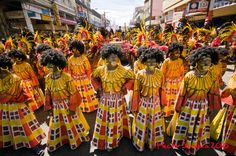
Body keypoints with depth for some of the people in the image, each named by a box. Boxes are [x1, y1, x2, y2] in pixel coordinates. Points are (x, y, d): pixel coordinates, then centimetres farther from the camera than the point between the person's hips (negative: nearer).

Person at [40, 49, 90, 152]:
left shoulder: (66, 77, -22)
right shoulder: (47, 78, -6)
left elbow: (74, 93, -16)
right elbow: (48, 93, 5)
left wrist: (72, 107, -13)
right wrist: (49, 107, 6)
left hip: (68, 104, -4)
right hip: (56, 106, 4)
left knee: (73, 122, 16)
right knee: (55, 125, 21)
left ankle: (77, 138, 45)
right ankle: (54, 143, 48)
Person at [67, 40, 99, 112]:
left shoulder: (84, 58, -13)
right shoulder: (70, 59, -4)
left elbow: (88, 70, -7)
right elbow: (69, 71, 5)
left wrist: (88, 79, -6)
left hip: (84, 79, -2)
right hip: (74, 80, 3)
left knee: (86, 93, 9)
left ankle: (88, 106, 28)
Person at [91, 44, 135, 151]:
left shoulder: (123, 71, -16)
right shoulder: (100, 70, -9)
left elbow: (132, 78, -1)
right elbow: (93, 77, 10)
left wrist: (125, 88, -10)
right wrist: (98, 87, 0)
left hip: (118, 99, -1)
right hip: (105, 99, 2)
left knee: (116, 121, 16)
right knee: (103, 120, 16)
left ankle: (113, 141, 42)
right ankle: (103, 141, 43)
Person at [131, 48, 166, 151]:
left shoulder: (159, 73, -9)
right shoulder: (140, 74, -17)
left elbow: (161, 89, 2)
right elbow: (136, 91, -11)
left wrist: (162, 103, 9)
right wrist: (135, 106, -5)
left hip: (156, 102, 3)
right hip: (143, 102, -2)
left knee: (154, 124, 22)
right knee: (142, 124, 16)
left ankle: (153, 142, 51)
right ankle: (141, 142, 45)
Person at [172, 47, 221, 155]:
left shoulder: (212, 78, -11)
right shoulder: (189, 76, -19)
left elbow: (212, 94, 1)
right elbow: (182, 93, -11)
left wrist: (211, 108, 7)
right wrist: (178, 107, -4)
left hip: (203, 106, 3)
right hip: (188, 105, -3)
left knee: (198, 127, 23)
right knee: (185, 126, 15)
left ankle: (193, 145, 51)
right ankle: (182, 143, 43)